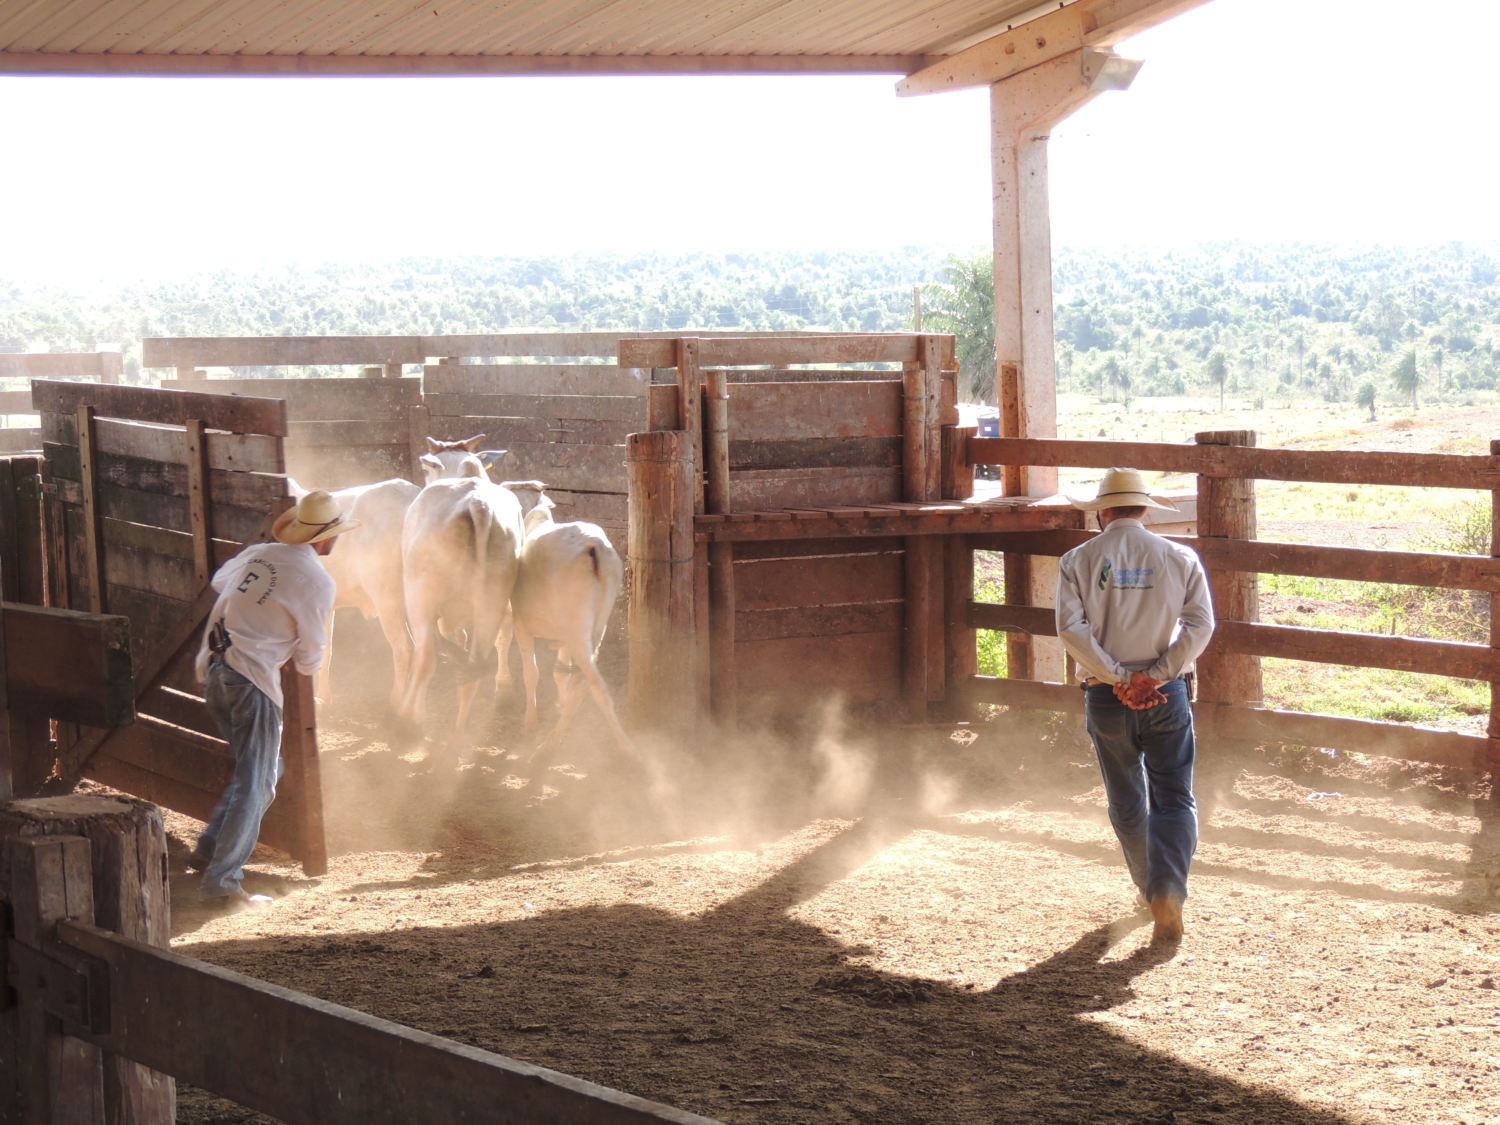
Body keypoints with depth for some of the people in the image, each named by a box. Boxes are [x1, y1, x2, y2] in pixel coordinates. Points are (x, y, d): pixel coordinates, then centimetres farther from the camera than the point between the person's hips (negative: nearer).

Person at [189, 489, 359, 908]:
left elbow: (219, 579, 33)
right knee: (256, 783, -2)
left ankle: (210, 851, 23)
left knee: (258, 769, 22)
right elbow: (309, 660, 0)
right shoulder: (317, 582, -7)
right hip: (252, 679, -8)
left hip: (213, 668, 8)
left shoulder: (257, 553, 11)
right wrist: (307, 662, 23)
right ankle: (221, 881, -7)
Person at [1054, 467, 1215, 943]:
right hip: (1168, 696, 0)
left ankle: (1151, 889, 28)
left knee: (1127, 801, 16)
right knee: (1174, 798, 3)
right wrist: (1157, 676, -10)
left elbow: (1071, 628, -12)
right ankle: (1168, 894, -15)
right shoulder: (1179, 558, 1)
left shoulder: (1078, 561, -1)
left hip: (1107, 696, 0)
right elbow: (1200, 624, -8)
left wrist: (1118, 677, -10)